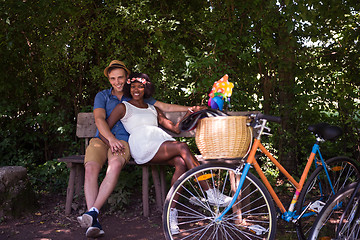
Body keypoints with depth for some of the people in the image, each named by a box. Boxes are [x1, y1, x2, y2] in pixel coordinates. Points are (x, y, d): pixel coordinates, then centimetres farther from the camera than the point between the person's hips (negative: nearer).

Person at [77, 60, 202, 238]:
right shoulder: (102, 96, 14)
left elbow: (165, 107, 22)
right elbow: (99, 119, -2)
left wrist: (190, 109, 18)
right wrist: (111, 139, -19)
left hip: (123, 141, 0)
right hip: (101, 139, 0)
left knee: (115, 165, -37)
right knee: (91, 168, -32)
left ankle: (93, 212, -42)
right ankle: (94, 224, -38)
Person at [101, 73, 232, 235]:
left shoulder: (154, 109, 31)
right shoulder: (123, 107, 18)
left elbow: (175, 128, 24)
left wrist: (190, 112, 12)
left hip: (162, 140, 5)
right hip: (143, 145, -5)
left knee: (181, 163, -29)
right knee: (182, 147, -28)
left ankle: (172, 213, -30)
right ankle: (211, 194, -28)